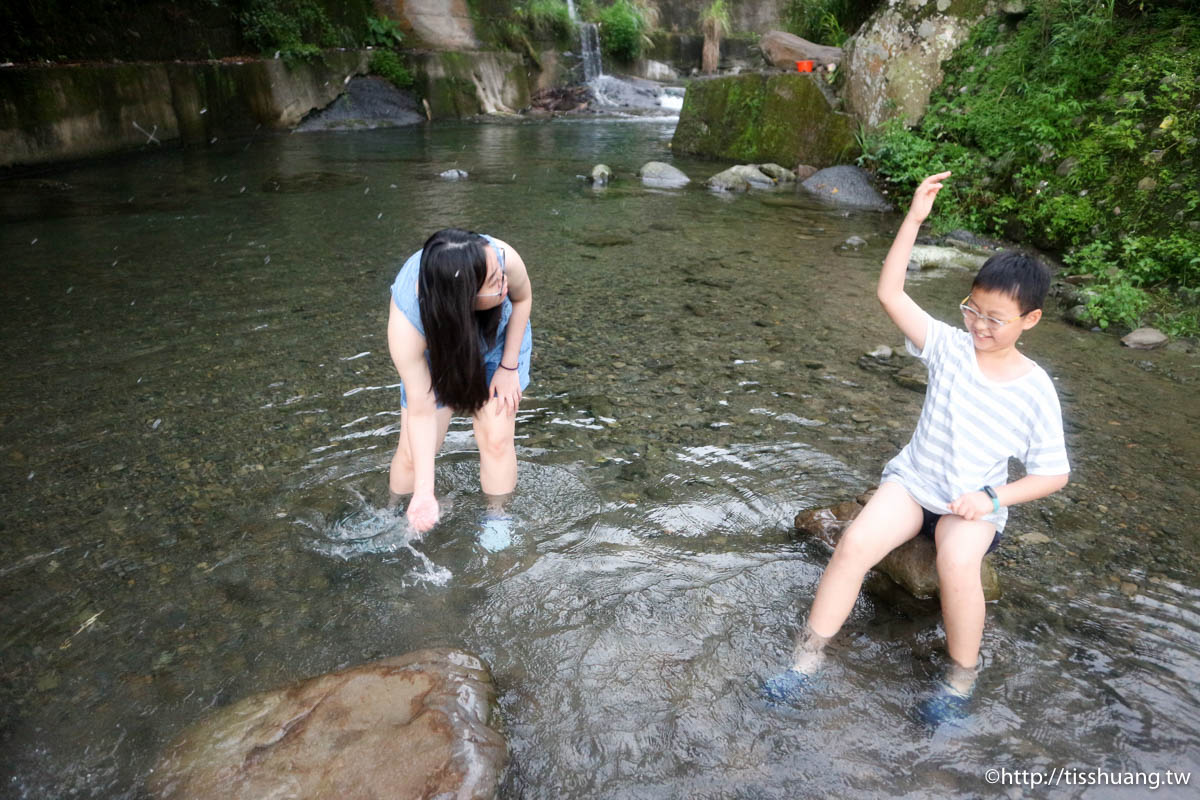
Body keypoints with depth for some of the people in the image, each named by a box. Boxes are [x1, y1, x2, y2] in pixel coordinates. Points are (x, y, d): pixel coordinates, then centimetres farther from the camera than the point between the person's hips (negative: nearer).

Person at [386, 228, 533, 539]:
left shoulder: (502, 257, -40)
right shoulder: (406, 323, -42)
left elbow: (522, 298, -13)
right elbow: (421, 411, -34)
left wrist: (509, 367, -12)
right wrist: (424, 493, -35)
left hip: (501, 341, 2)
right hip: (435, 352, -1)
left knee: (496, 438, -9)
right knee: (414, 452, -1)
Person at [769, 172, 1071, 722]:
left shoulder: (1035, 391, -9)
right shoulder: (950, 347, -6)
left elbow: (1053, 473, -2)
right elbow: (890, 293, -17)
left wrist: (993, 499, -16)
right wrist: (914, 219, -23)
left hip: (976, 501, -1)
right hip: (913, 480, 2)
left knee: (957, 561, -34)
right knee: (856, 542, -25)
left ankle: (962, 678, -8)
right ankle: (806, 659, -11)